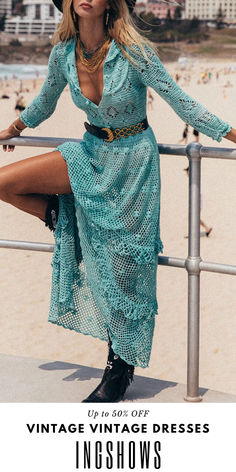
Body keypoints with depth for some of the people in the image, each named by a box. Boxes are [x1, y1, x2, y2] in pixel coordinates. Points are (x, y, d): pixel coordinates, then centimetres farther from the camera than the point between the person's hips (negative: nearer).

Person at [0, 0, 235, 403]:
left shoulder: (133, 51, -20)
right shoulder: (63, 52, -5)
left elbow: (179, 101, -14)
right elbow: (45, 102, 14)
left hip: (132, 160, -5)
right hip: (92, 154, 5)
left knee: (122, 266, -2)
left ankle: (120, 370, 11)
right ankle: (65, 222, 13)